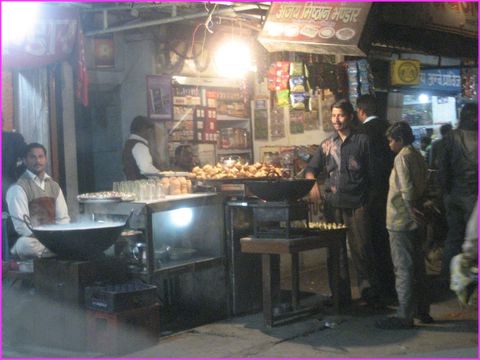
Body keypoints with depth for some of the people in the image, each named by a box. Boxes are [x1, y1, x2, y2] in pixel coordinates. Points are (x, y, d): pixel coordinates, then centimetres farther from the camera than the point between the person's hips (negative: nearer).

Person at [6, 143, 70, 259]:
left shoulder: (54, 186, 16)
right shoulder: (18, 188, -4)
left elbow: (63, 219, 13)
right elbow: (21, 225, -13)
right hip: (31, 239, -4)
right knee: (25, 244, -39)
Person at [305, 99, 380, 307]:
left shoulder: (362, 141, 4)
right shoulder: (327, 145, 15)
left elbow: (372, 172, 2)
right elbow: (311, 169, 17)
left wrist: (368, 198, -5)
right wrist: (312, 183, -4)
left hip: (356, 204, -4)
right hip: (333, 204, 4)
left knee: (361, 250, -6)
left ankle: (370, 295, 3)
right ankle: (341, 296, 16)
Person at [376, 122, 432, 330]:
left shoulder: (402, 157, -15)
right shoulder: (418, 156, 12)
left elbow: (407, 189, -23)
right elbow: (424, 186, 14)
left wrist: (411, 209, -13)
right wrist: (417, 206, 11)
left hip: (400, 221, -9)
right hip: (413, 220, 9)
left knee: (403, 269, -5)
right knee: (417, 267, 15)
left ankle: (405, 316, -1)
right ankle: (422, 310, 23)